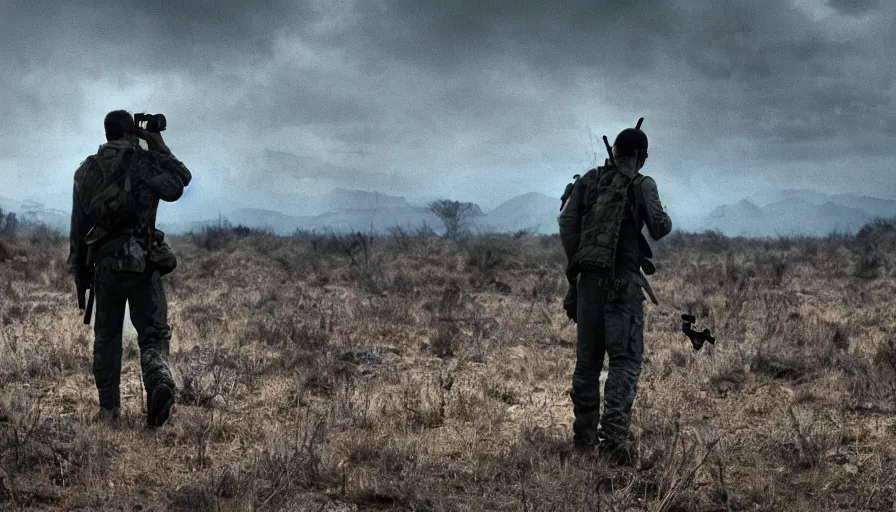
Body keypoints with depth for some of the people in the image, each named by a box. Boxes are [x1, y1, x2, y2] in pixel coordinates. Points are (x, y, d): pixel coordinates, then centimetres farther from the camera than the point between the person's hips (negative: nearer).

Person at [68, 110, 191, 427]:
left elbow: (78, 225, 11)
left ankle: (109, 409, 14)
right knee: (153, 333, 1)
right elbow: (180, 183, 8)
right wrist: (160, 148, 11)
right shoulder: (144, 162, -3)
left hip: (104, 263, 3)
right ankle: (159, 381, -28)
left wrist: (79, 270, 17)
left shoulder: (86, 171, 8)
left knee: (106, 337, 13)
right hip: (143, 261, -3)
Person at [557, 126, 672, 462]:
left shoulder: (589, 180, 11)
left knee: (587, 359, 12)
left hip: (589, 279, 4)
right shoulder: (641, 185, -1)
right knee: (625, 359, -4)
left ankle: (585, 435, 14)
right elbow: (659, 229, -8)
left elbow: (567, 221, 3)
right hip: (623, 282, -4)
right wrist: (664, 220, 15)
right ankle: (613, 431, -19)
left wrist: (575, 265, 8)